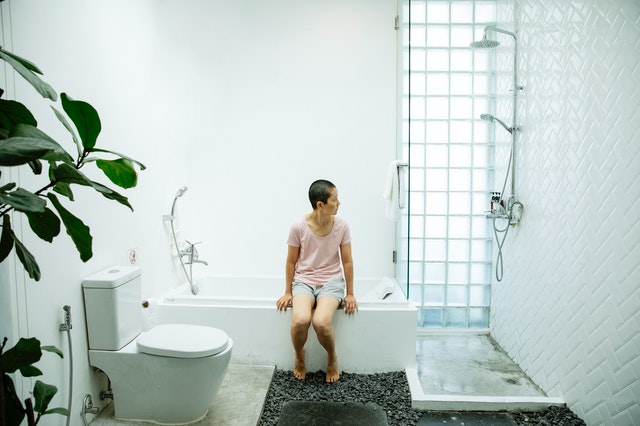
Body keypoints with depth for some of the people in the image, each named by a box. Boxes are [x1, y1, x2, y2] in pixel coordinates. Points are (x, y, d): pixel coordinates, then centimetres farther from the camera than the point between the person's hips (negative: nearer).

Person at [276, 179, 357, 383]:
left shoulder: (341, 225, -8)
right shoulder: (299, 227, -12)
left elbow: (347, 261, 1)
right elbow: (291, 262, 1)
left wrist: (350, 294, 4)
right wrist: (288, 292, 5)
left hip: (331, 282, 0)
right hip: (304, 281, 0)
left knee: (321, 322, -28)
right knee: (300, 320, -30)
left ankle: (332, 358, 6)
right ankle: (299, 356, 6)